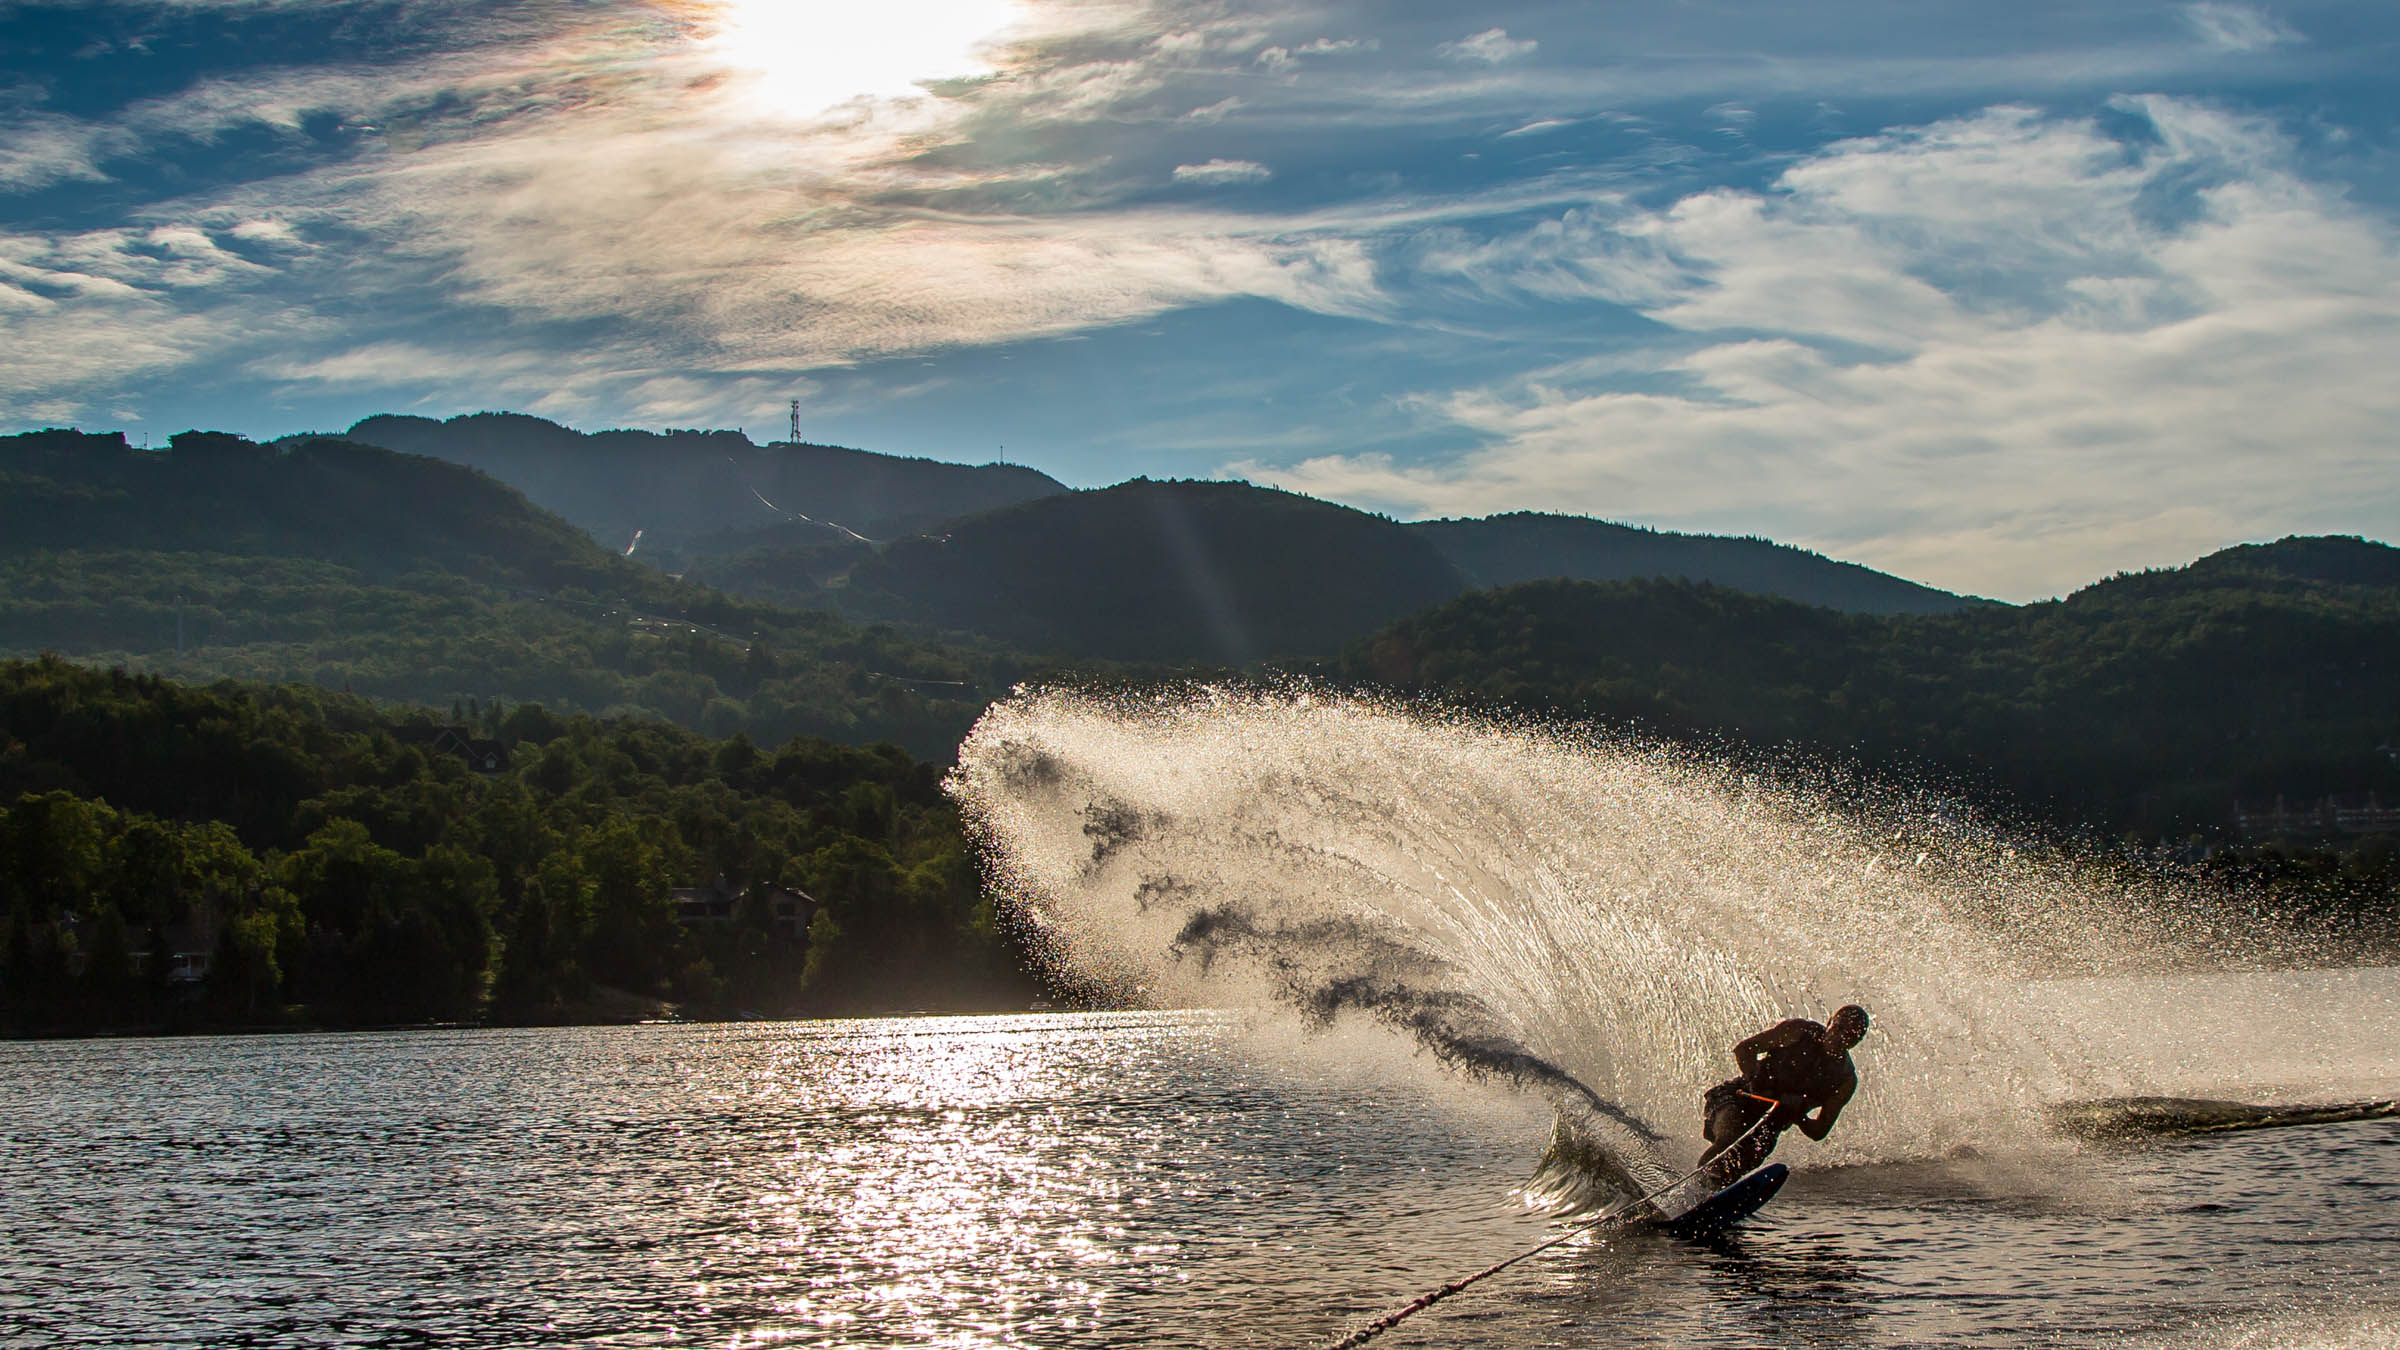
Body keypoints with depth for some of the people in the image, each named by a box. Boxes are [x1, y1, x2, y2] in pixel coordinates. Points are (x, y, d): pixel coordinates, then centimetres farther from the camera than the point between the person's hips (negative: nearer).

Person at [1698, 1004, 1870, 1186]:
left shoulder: (1846, 1081, 0)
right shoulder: (1800, 1031, -6)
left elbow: (1819, 1132, 2)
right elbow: (1742, 1050, -5)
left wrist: (1797, 1115, -19)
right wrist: (1756, 1083, -21)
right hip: (1733, 1097, -2)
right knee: (1731, 1138, -34)